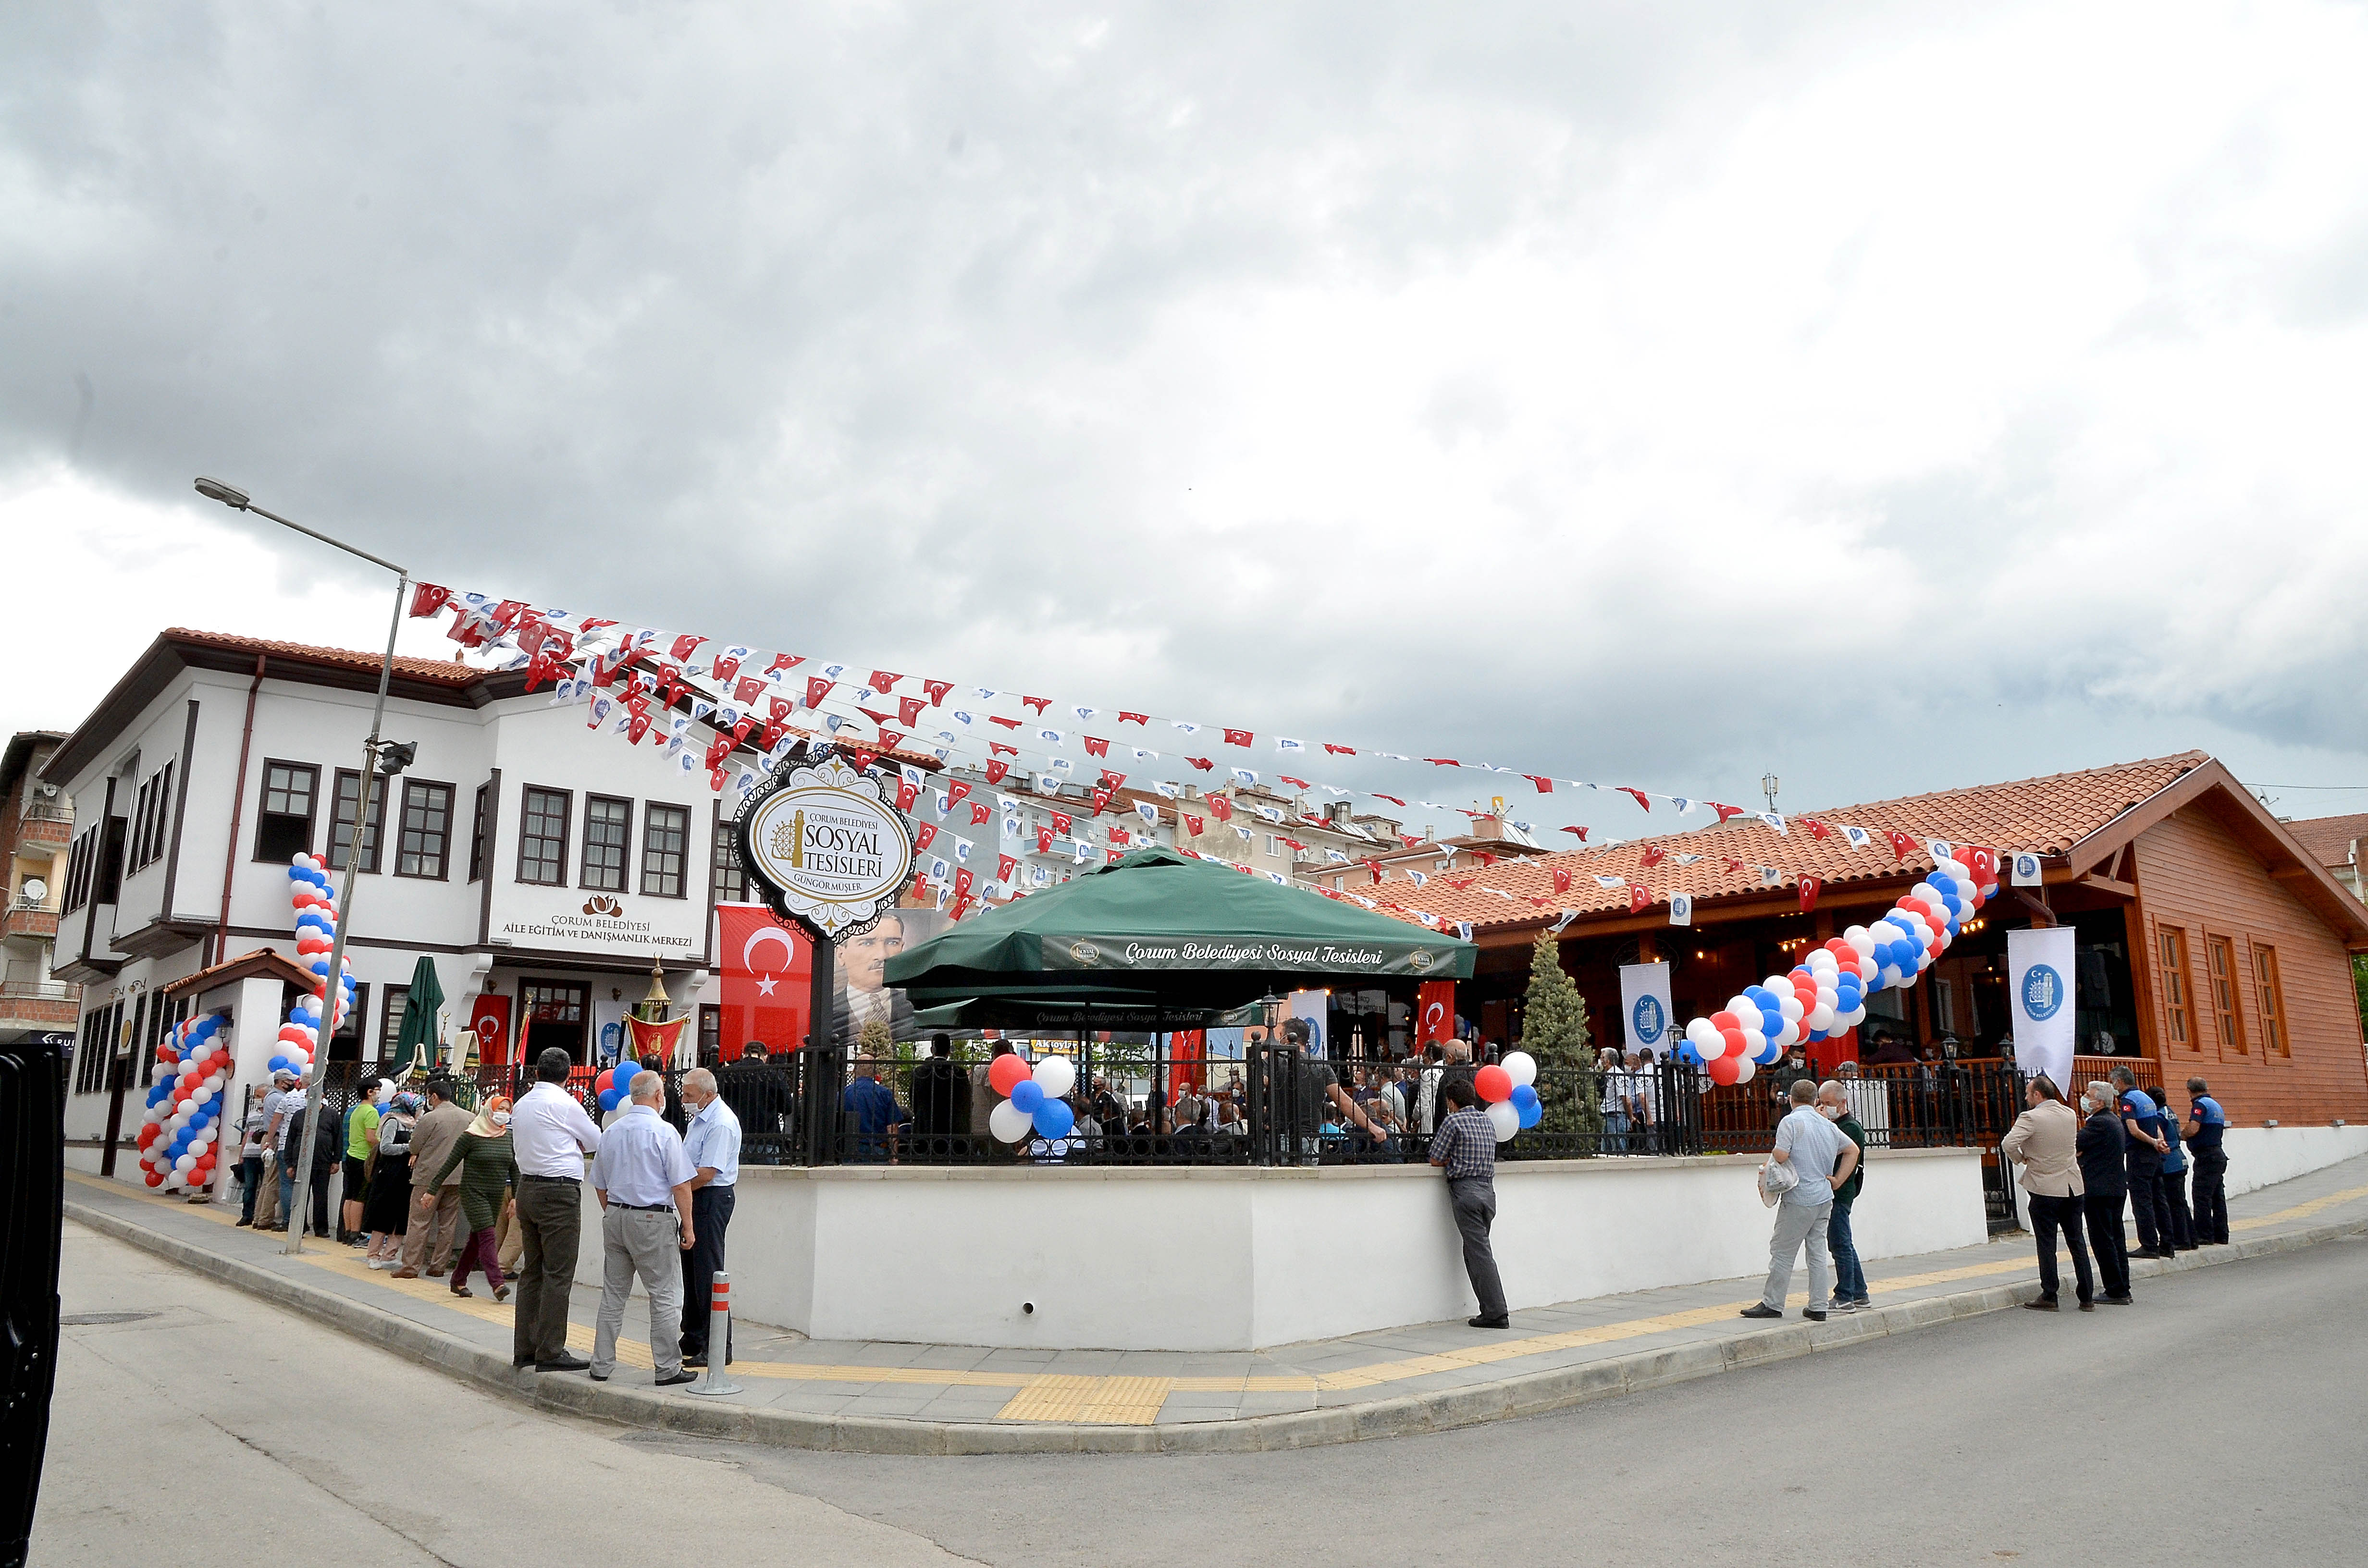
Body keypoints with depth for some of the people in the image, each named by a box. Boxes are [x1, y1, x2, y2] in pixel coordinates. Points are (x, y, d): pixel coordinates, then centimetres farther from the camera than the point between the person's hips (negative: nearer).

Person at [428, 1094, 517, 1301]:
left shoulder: (509, 1138, 6)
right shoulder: (471, 1136, -8)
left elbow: (515, 1169, 11)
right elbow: (450, 1164, -4)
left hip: (497, 1196, 5)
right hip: (474, 1193, -5)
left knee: (476, 1238, 10)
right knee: (487, 1236, -14)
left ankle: (458, 1281, 24)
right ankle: (497, 1283, -19)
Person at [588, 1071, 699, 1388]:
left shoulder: (611, 1132, 9)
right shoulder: (664, 1132, -11)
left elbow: (600, 1185, 16)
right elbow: (681, 1185, -13)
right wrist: (688, 1226, -6)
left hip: (615, 1218, 7)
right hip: (654, 1221, -6)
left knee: (613, 1294, 14)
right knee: (665, 1296, 0)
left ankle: (601, 1365, 18)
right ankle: (668, 1368, 3)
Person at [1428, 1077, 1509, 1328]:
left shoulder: (1453, 1121, -6)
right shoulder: (1488, 1121, 14)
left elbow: (1435, 1160, -3)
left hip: (1465, 1190, -7)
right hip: (1489, 1188, 7)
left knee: (1479, 1253, -5)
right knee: (1475, 1251, 14)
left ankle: (1496, 1313, -7)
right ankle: (1493, 1310, 11)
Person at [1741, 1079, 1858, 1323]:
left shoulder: (1791, 1122, -11)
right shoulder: (1829, 1126, 12)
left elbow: (1781, 1156, -21)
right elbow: (1853, 1150, 22)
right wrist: (1837, 1180, 19)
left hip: (1799, 1199, -7)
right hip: (1825, 1199, 7)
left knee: (1782, 1251, 0)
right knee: (1818, 1252, 11)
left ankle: (1772, 1303, 4)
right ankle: (1818, 1307, 12)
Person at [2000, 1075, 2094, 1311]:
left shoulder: (2031, 1118, -15)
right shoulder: (2071, 1115, 6)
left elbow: (2008, 1144, -26)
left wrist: (2020, 1159, -6)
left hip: (2045, 1188, -6)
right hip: (2072, 1187, 6)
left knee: (2046, 1244, 1)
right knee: (2077, 1242, 12)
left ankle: (2049, 1297, 3)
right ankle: (2087, 1298, 14)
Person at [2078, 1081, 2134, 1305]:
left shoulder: (2099, 1123, -17)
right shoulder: (2114, 1120, 14)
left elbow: (2074, 1145, -15)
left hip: (2099, 1190, -10)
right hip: (2117, 1188, 10)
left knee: (2103, 1241, -5)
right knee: (2116, 1238, 13)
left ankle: (2115, 1292, -3)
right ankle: (2123, 1290, 17)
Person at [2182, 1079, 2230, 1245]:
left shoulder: (2200, 1105, -11)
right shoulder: (2216, 1105, 18)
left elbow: (2193, 1129, -23)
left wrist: (2182, 1132, -2)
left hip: (2206, 1156, -10)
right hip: (2219, 1155, 10)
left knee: (2202, 1197, -8)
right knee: (2218, 1197, 12)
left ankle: (2204, 1237, -8)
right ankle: (2221, 1236, 15)